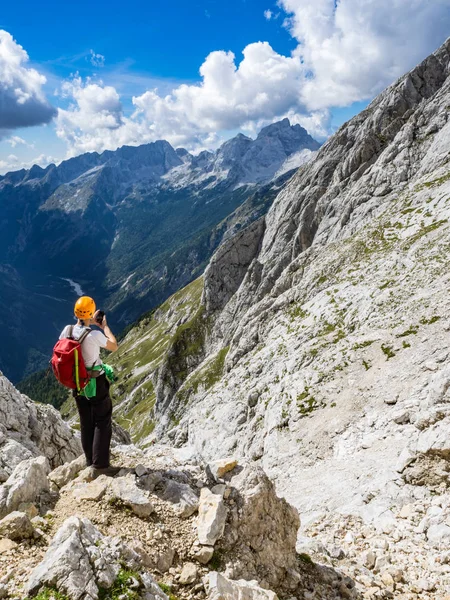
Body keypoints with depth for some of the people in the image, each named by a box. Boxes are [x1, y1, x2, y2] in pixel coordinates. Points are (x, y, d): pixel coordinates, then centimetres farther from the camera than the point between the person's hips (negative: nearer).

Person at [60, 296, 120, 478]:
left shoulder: (67, 330, -9)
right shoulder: (94, 335, -25)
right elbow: (114, 347, -9)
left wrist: (90, 324, 13)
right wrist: (104, 326, 1)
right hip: (96, 383, -6)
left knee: (86, 423, 18)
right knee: (103, 423, 4)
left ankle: (90, 461, 30)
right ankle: (100, 466, 4)